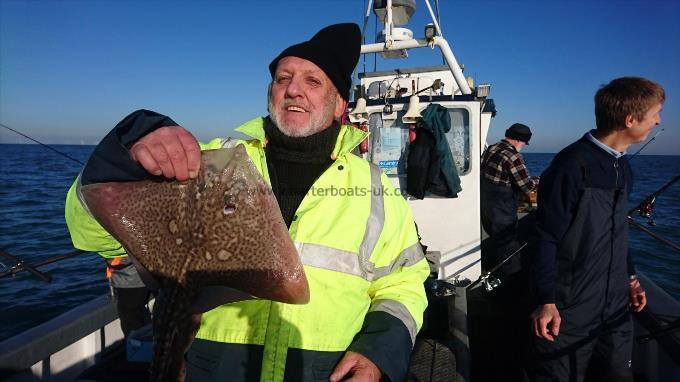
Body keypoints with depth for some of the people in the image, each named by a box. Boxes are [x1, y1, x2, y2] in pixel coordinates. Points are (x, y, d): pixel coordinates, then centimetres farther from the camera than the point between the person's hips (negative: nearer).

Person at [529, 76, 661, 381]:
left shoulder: (622, 166, 9)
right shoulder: (572, 165, -18)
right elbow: (546, 238, -18)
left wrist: (629, 277, 19)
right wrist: (546, 301, -19)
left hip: (616, 310, 8)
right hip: (569, 313, -8)